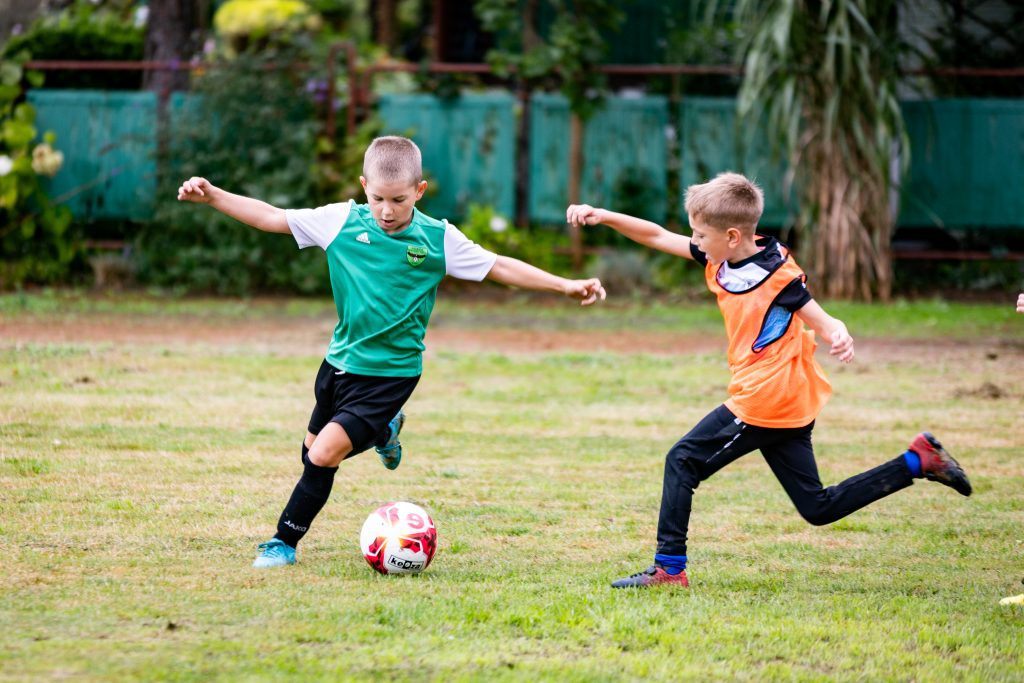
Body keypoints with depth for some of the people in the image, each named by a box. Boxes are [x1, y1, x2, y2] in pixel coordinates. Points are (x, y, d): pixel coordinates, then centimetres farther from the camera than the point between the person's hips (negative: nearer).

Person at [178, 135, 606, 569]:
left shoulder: (438, 239, -9)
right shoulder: (342, 221, -7)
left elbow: (499, 268, -1)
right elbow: (272, 218, -3)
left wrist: (566, 286, -5)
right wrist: (211, 196, -12)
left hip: (390, 373, -4)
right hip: (340, 360, 4)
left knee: (324, 456, -16)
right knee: (314, 449, 20)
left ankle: (285, 542, 1)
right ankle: (382, 432, 49)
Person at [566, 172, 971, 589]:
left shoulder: (778, 275, -16)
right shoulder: (721, 259, 7)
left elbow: (822, 322, -13)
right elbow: (658, 238, 11)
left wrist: (840, 338, -36)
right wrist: (603, 217, 2)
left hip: (765, 402, -9)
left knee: (683, 461, -4)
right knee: (819, 507, 12)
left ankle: (669, 568, -2)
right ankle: (919, 460, 14)